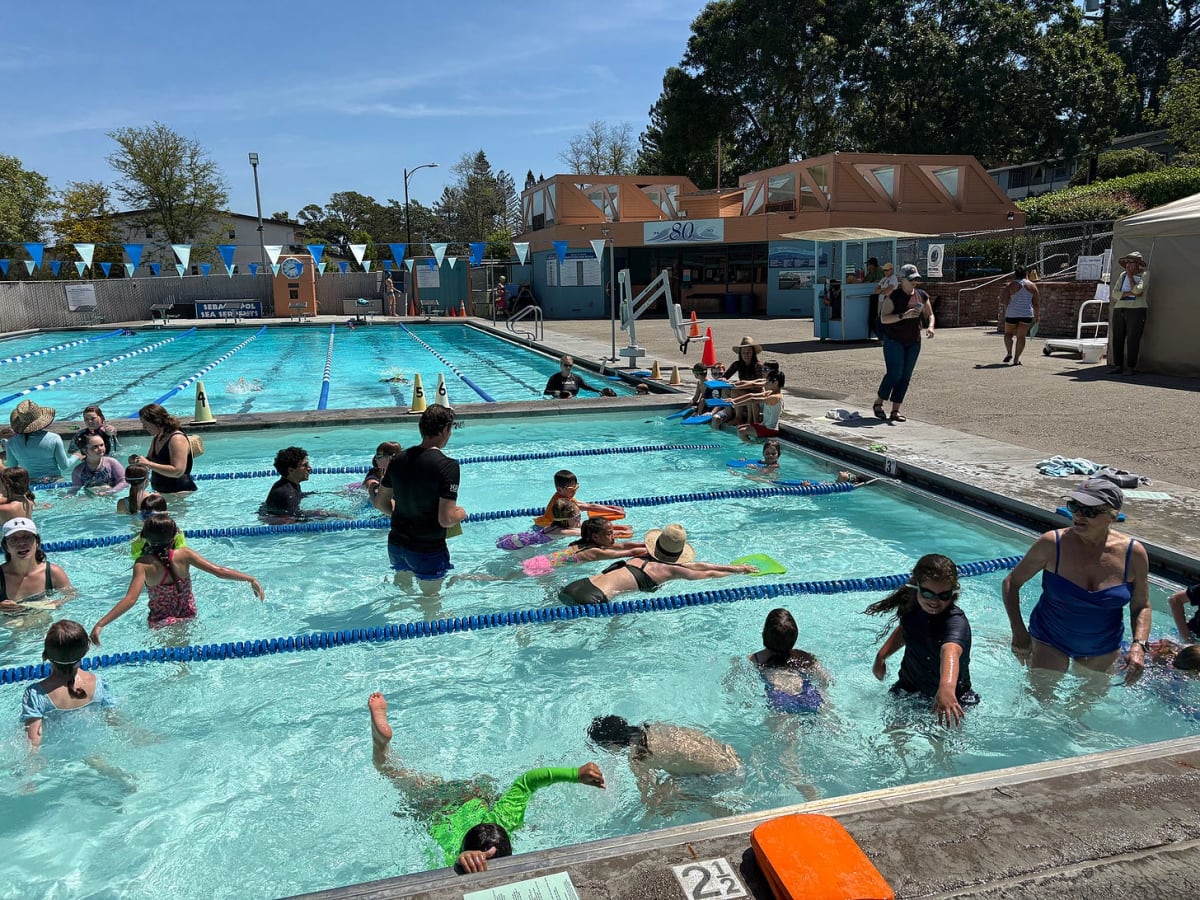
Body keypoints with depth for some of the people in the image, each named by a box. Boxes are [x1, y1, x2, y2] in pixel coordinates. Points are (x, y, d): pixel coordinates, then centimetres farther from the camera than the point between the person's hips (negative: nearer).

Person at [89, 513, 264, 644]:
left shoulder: (143, 565, -22)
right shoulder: (183, 554, -18)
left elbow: (130, 599, -31)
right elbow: (218, 571, -19)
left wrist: (100, 624, -32)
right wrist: (251, 579, -12)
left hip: (161, 623, -2)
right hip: (189, 616, 2)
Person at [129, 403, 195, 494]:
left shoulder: (177, 439, -16)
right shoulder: (156, 438, 12)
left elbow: (177, 472, -24)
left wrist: (148, 464, -24)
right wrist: (137, 461, 4)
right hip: (160, 491, 8)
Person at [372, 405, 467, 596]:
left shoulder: (398, 459, -3)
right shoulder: (447, 466, -22)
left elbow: (381, 503, 7)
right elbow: (446, 520, -25)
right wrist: (461, 513, -4)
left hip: (396, 544, 6)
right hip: (428, 550, -6)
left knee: (403, 583, 33)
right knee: (430, 598, 18)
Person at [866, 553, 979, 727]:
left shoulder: (956, 621, -32)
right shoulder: (912, 606, -10)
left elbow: (950, 652, -55)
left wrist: (947, 687, -72)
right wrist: (882, 655, 7)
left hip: (949, 698, -4)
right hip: (909, 688, 5)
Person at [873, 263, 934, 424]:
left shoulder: (922, 296, 7)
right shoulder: (893, 296, -10)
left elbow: (930, 315, 14)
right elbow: (883, 318, -19)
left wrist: (930, 326, -8)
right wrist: (904, 315, -30)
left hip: (914, 342, 6)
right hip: (894, 341, -6)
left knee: (906, 376, 4)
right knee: (895, 373, -12)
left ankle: (895, 410, 9)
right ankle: (878, 404, 8)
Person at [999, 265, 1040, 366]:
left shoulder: (1010, 285, -5)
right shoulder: (1032, 286, 4)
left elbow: (1003, 301, -10)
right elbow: (1036, 303, 6)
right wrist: (1036, 315, 17)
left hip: (1012, 313, -2)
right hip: (1027, 314, 2)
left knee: (1008, 333, 17)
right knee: (1021, 336, 5)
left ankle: (1009, 353, -1)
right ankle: (1016, 359, 2)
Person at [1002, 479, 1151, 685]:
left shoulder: (1133, 553, -14)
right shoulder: (1052, 544, -20)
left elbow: (1141, 606, -1)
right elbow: (1012, 583, -10)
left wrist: (1138, 645, -17)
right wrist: (1018, 631, -18)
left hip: (1103, 651, 2)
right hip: (1049, 644, -2)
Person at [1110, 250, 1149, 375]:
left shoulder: (1144, 275, 2)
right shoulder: (1122, 275, 15)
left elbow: (1137, 289, -14)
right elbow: (1115, 293, 5)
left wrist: (1130, 275, -3)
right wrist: (1130, 293, -11)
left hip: (1136, 310, -5)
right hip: (1119, 310, 5)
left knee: (1132, 340, -6)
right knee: (1117, 339, 3)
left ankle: (1131, 367, -3)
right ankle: (1118, 365, 9)